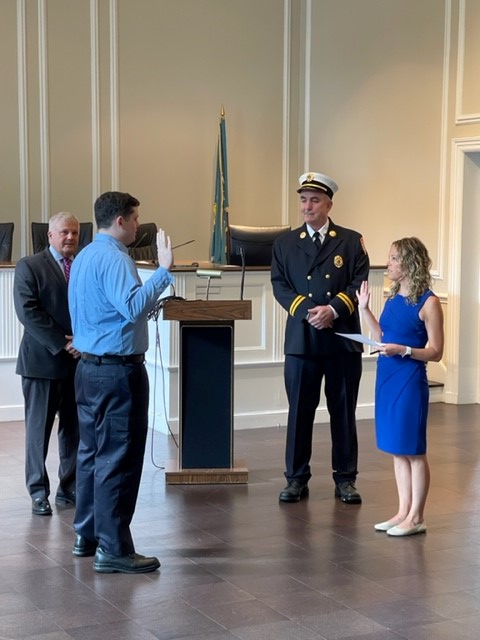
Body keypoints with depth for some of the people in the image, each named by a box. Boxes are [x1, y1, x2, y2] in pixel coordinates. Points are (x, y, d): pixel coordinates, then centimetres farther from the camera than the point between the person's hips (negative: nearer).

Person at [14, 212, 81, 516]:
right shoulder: (29, 266, -2)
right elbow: (28, 311, -11)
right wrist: (61, 344, -15)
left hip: (81, 361, 3)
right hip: (43, 360, -3)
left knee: (75, 429, 7)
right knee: (39, 429, 3)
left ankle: (69, 489, 17)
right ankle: (39, 492, 13)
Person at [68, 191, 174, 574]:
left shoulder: (84, 257, 13)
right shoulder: (113, 258, -16)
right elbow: (133, 306, -31)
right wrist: (164, 270, -29)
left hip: (89, 367, 10)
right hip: (118, 370, -10)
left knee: (92, 451, 15)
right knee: (119, 458, -6)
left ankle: (87, 535, 23)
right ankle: (113, 549, -4)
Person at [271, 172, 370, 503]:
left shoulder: (352, 241, 6)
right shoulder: (285, 243, 9)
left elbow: (359, 283, -2)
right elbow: (280, 285, 0)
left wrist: (333, 309, -17)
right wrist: (307, 311, -15)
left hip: (343, 338, 0)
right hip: (302, 339, 1)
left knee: (343, 411, 6)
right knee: (299, 411, 4)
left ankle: (345, 479, 15)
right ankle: (297, 479, 13)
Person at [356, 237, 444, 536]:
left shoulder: (428, 302, -11)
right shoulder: (394, 298, 10)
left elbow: (435, 352, -11)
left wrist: (404, 350, -24)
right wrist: (364, 309, 10)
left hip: (411, 381, -7)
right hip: (387, 378, 8)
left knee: (413, 450, 1)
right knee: (397, 449, 13)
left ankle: (416, 517, 10)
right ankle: (403, 511, 22)